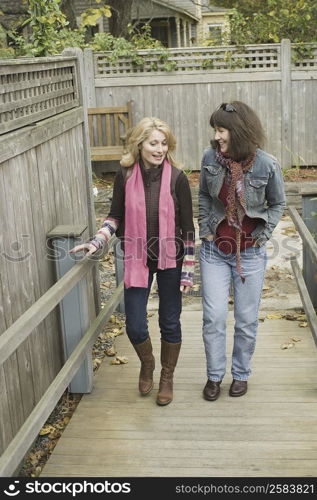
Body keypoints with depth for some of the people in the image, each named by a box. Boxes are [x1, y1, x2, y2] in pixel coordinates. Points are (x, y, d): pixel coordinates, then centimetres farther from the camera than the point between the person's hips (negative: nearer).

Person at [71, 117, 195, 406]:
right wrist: (97, 242, -11)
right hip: (137, 259, 1)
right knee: (134, 325, 3)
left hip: (170, 260, -1)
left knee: (170, 322, 11)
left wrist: (188, 271, -8)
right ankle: (147, 364, 37)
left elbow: (188, 228, -8)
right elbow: (116, 216, 5)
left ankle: (167, 377, 35)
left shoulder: (177, 178, -12)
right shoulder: (125, 176, -7)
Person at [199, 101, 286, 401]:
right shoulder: (210, 157, -7)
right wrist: (205, 228, 3)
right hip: (214, 250, 2)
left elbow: (277, 204, 3)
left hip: (250, 253, -1)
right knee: (213, 317, 1)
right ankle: (214, 375, 21)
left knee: (246, 319, 8)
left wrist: (262, 235, -5)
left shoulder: (267, 165, -14)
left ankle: (241, 374, 29)